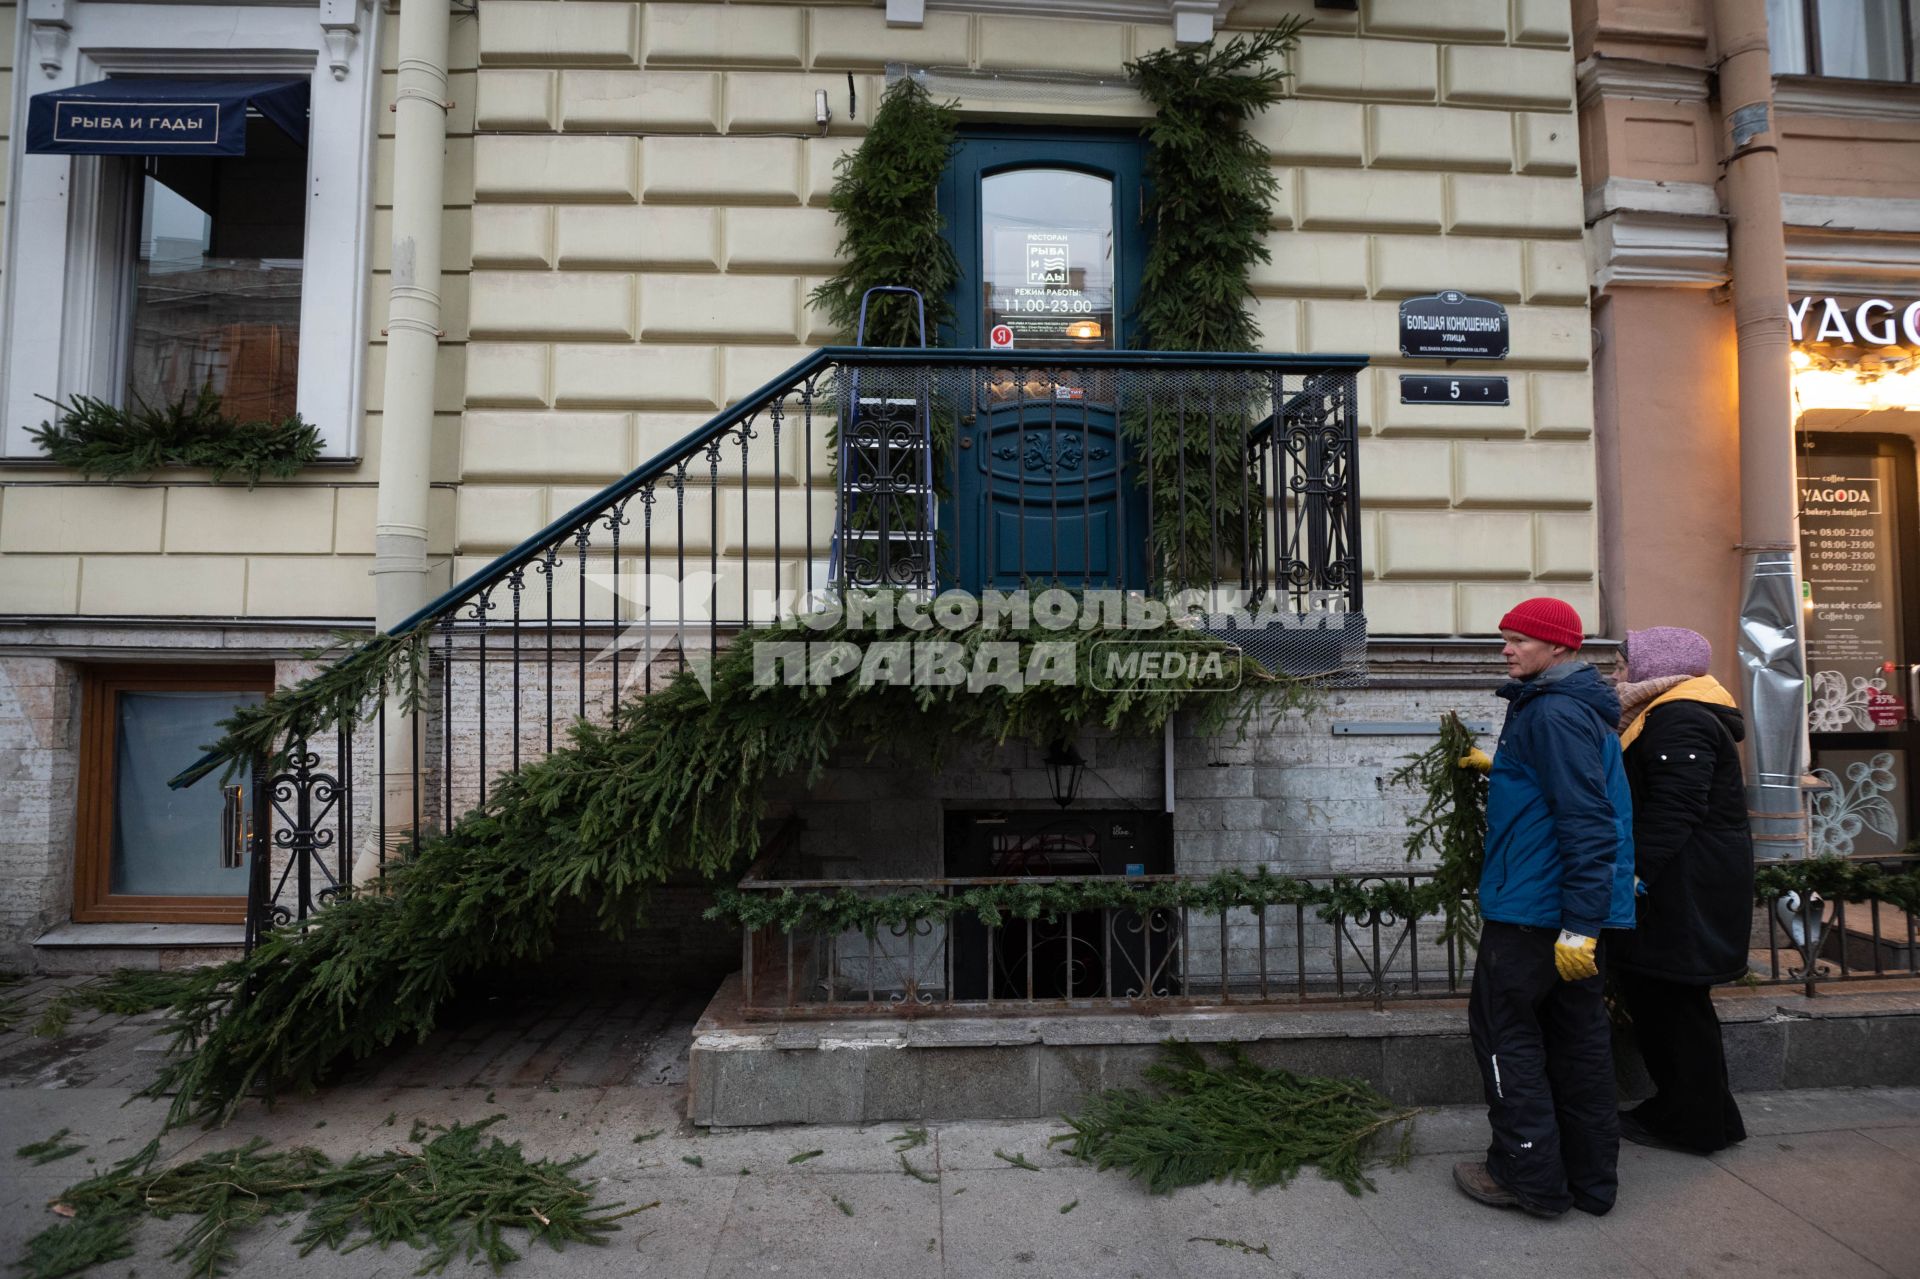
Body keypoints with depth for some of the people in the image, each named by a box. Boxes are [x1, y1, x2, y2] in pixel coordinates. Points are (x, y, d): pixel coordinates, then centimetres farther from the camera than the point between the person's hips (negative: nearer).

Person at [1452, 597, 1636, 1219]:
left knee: (1504, 1027, 2)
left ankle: (1529, 1175, 10)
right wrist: (1499, 768, 24)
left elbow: (1584, 819, -24)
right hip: (1580, 908, 10)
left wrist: (1578, 925, -25)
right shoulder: (1580, 708, 14)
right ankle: (1590, 1177, 25)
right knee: (1577, 1033, 15)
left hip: (1536, 907, -10)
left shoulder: (1554, 713, -19)